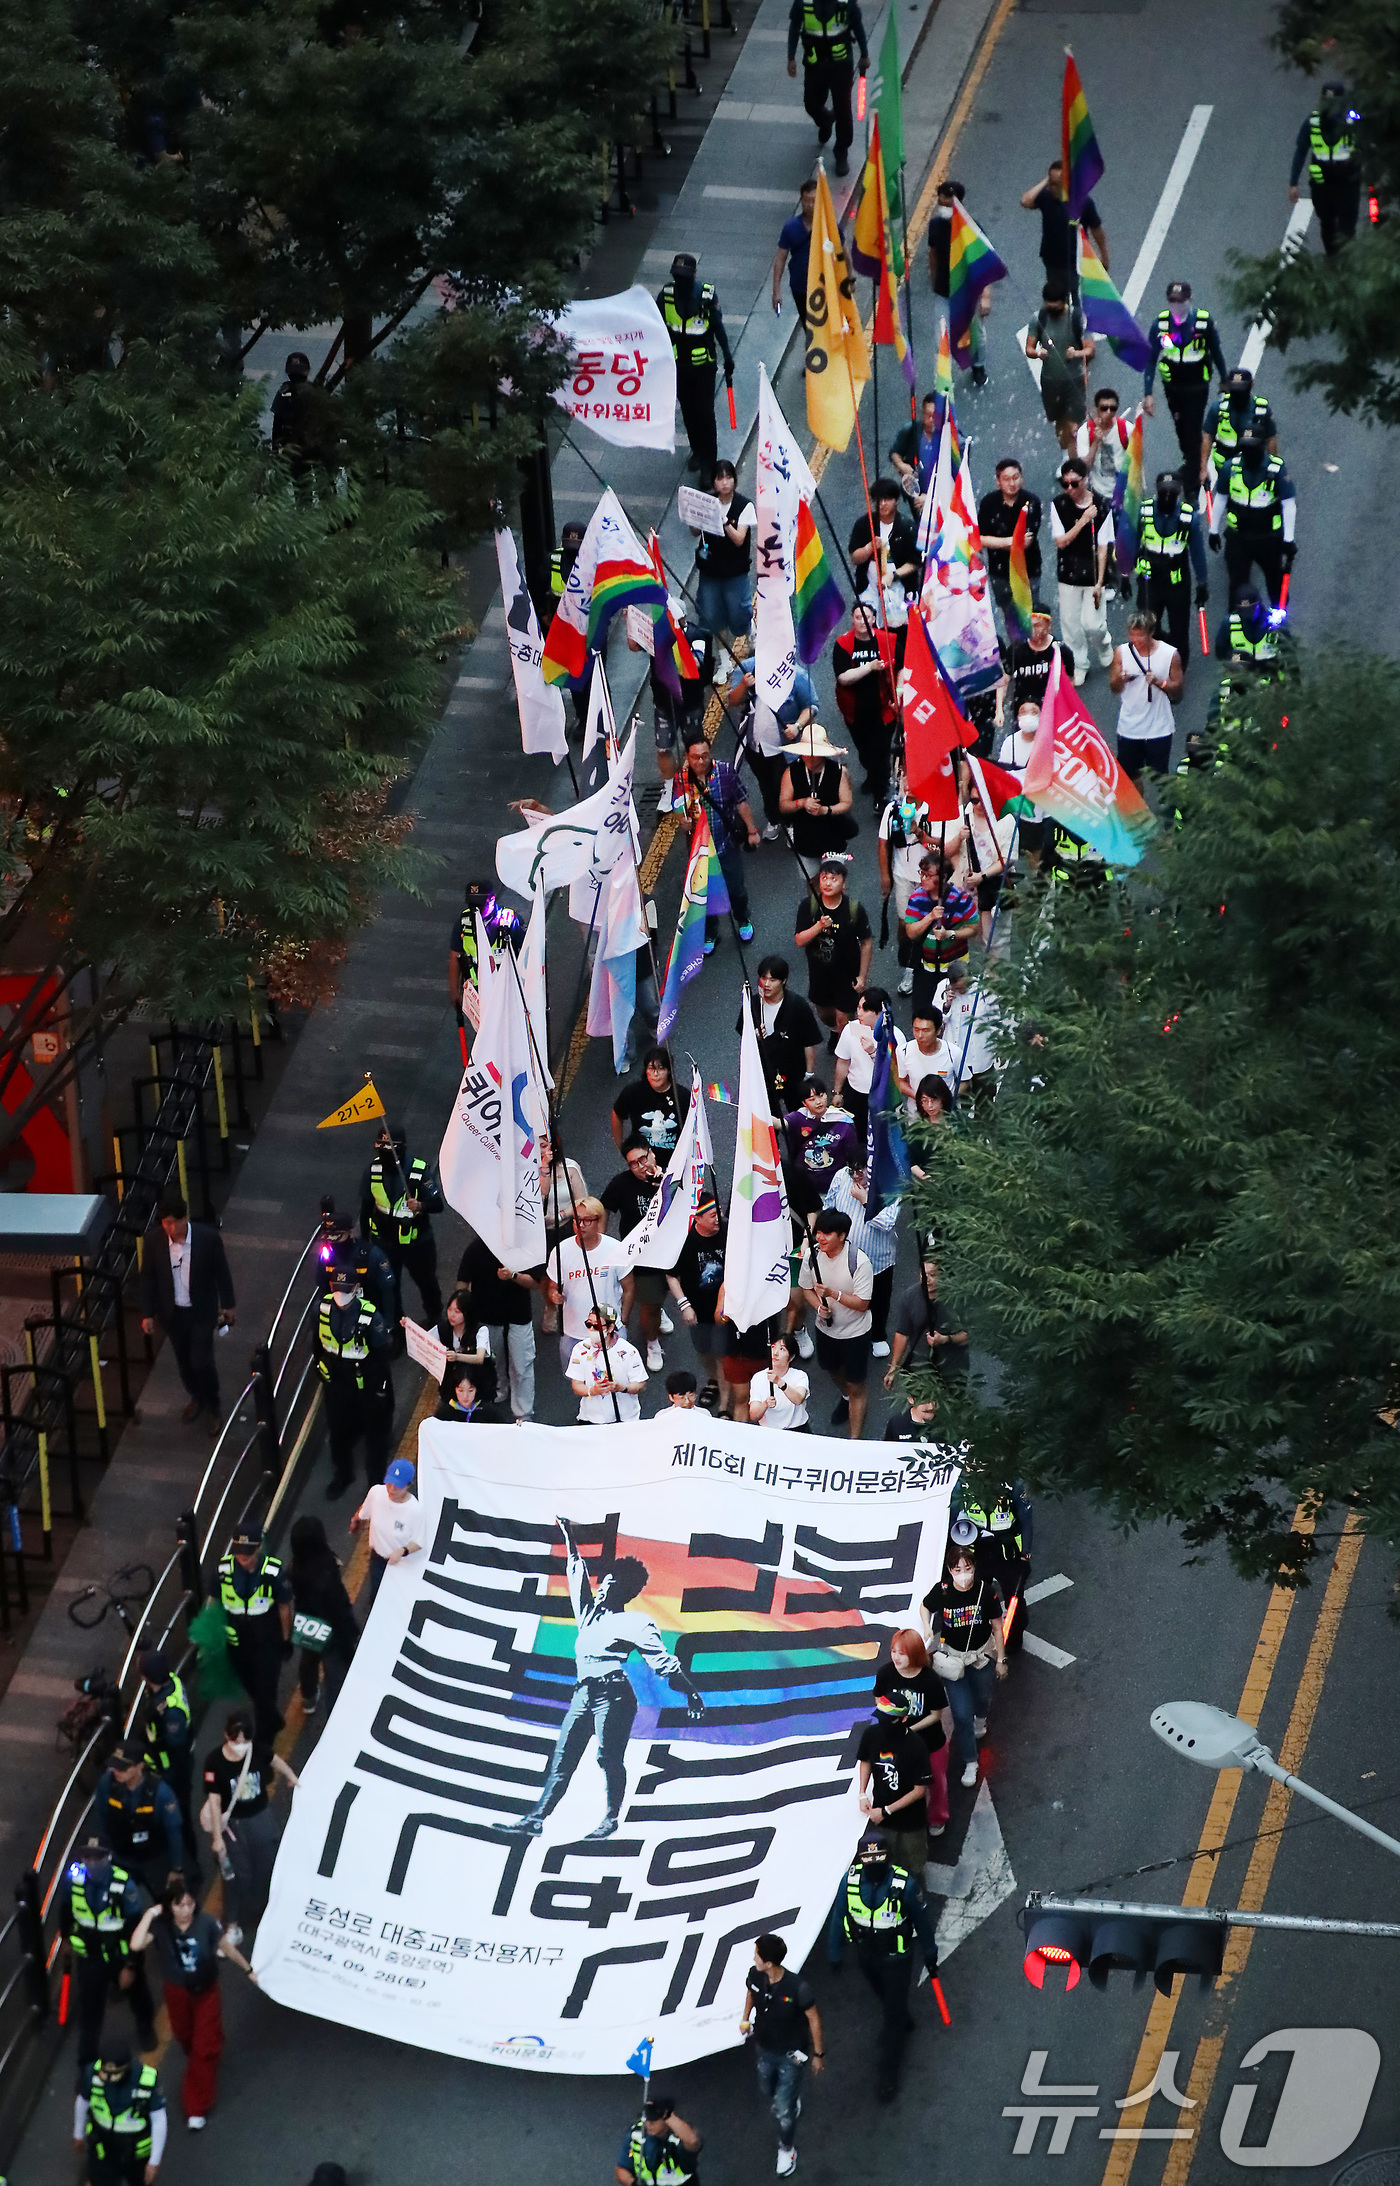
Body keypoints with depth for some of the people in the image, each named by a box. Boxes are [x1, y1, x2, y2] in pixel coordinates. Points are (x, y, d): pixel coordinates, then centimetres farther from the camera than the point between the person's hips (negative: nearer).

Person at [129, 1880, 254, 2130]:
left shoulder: (207, 1923, -24)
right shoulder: (160, 1926, -24)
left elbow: (228, 1948, -7)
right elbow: (136, 1945, -41)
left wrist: (249, 1971, 4)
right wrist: (149, 1914, -38)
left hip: (206, 1991, -2)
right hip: (176, 1991, 2)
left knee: (205, 2048, 2)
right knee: (185, 2036, 26)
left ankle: (197, 2107, 15)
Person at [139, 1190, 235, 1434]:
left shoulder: (208, 1238, -21)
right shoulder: (154, 1243, -16)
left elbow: (222, 1273, -6)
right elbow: (148, 1279, -2)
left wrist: (228, 1305, 3)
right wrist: (148, 1313, 1)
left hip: (202, 1312, -3)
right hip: (172, 1313, 3)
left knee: (201, 1361, -5)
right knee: (184, 1360, 18)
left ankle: (213, 1407, 22)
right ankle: (196, 1398, 45)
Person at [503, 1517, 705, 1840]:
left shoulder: (635, 1622, 2)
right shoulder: (590, 1615, 20)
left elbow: (663, 1661, 0)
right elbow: (578, 1575, 24)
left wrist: (692, 1692, -5)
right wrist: (569, 1538, 23)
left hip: (612, 1694, -7)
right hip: (584, 1693, 7)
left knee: (609, 1757, -10)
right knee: (562, 1758, 1)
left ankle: (611, 1819, 3)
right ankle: (536, 1819, -3)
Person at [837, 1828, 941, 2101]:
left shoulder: (905, 1884, -30)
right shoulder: (851, 1880, -21)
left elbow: (923, 1920, -13)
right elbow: (839, 1917, -4)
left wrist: (930, 1955, -1)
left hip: (896, 1958, -4)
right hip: (865, 1954, 4)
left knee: (893, 2013, 6)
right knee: (885, 1999, 29)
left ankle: (888, 2073, 20)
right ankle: (901, 2025, 60)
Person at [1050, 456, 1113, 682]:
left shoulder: (1102, 507, -11)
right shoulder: (1059, 505, -7)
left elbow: (1102, 548, -7)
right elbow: (1061, 541, -10)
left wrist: (1099, 583, -8)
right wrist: (1083, 520, -21)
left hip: (1093, 577, -2)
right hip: (1068, 576, 2)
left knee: (1092, 623, -3)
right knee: (1070, 622, 7)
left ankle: (1106, 653, 30)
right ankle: (1078, 666, 27)